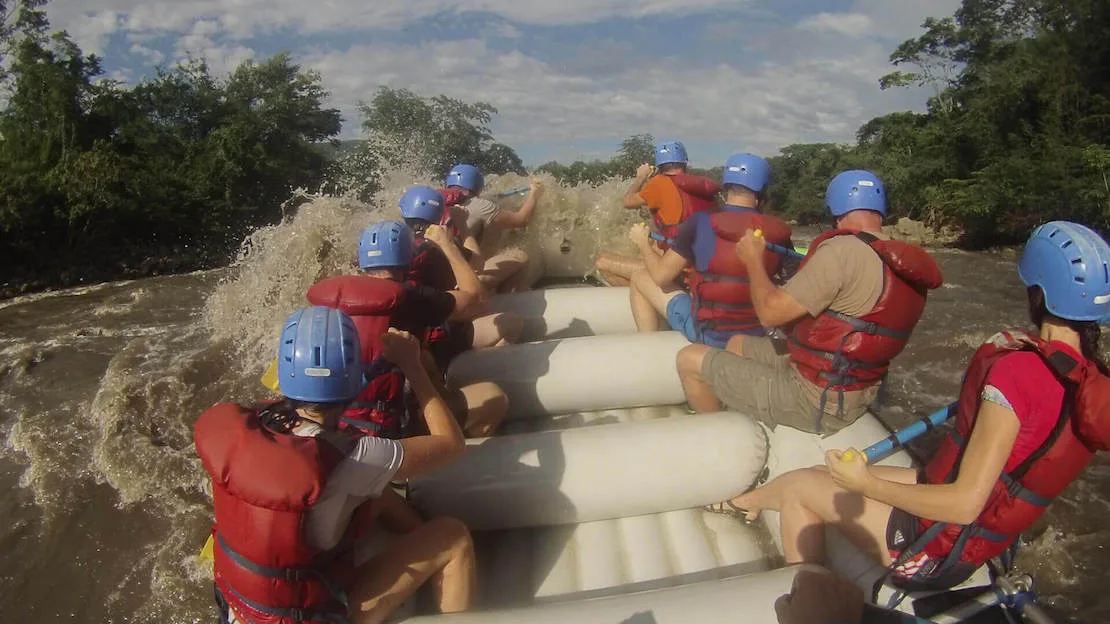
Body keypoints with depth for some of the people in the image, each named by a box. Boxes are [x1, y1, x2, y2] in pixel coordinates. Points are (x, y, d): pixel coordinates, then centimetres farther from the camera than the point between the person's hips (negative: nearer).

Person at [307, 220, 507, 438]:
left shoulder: (336, 292, 2)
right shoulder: (411, 298, -12)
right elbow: (476, 298, 1)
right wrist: (447, 245, 11)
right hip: (381, 427, -7)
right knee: (492, 397, -1)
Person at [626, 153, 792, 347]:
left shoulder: (700, 224, -16)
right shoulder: (778, 232, -8)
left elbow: (661, 276, -10)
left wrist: (643, 244, 8)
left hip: (706, 333, -4)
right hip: (757, 334, 4)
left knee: (639, 278, 12)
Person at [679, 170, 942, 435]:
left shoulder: (843, 250, -24)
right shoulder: (907, 264, 1)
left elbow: (770, 312, -22)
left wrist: (754, 260, -5)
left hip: (813, 402, -9)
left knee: (690, 359, -2)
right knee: (738, 343, 25)